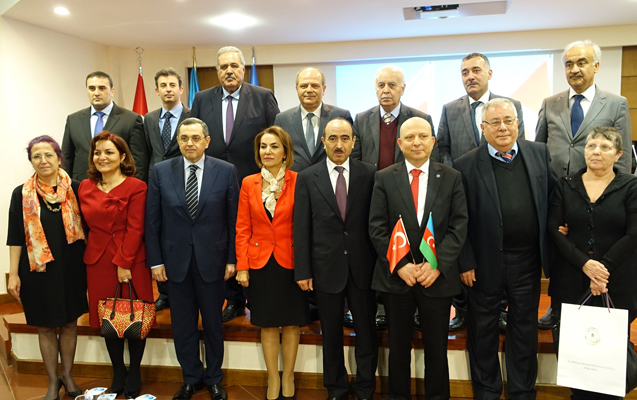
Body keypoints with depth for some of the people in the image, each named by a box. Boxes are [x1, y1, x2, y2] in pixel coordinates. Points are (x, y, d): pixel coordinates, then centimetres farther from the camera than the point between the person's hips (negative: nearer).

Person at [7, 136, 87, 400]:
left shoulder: (74, 189, -2)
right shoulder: (22, 194, -3)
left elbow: (85, 226, 3)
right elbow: (15, 237, -1)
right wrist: (13, 274, -5)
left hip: (70, 267, 1)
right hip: (38, 269, -1)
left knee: (70, 322, 12)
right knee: (46, 326, 10)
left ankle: (68, 376, 30)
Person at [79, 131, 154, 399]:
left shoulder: (136, 187, -7)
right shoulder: (85, 187, 8)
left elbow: (135, 229, -11)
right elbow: (87, 225, 11)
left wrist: (123, 263, -15)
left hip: (131, 262, -4)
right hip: (98, 262, 4)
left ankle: (134, 374, 24)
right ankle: (117, 374, 29)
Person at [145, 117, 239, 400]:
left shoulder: (226, 171, -5)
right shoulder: (161, 171, -1)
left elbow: (234, 218, -3)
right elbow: (152, 220, 1)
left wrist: (232, 258, -4)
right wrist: (155, 260, -2)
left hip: (212, 260, -1)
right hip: (175, 260, 1)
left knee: (213, 322, 12)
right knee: (182, 324, 13)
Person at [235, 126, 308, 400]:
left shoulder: (298, 182, -6)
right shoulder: (249, 183, 2)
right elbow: (242, 228, 3)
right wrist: (242, 266, -2)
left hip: (291, 262, -2)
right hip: (260, 261, 2)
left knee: (291, 323, 11)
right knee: (267, 325, 12)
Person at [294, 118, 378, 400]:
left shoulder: (369, 174, -1)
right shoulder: (307, 178, -1)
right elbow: (301, 228, -1)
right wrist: (302, 271, -3)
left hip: (362, 267, 0)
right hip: (326, 267, 0)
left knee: (367, 331, 11)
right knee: (331, 334, 14)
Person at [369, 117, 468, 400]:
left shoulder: (451, 177, 3)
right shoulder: (384, 178, 2)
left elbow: (459, 226, -3)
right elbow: (377, 228, -3)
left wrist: (437, 265, -13)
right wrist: (400, 265, -12)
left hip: (438, 276, 0)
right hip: (396, 276, 0)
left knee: (436, 347, 12)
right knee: (398, 346, 13)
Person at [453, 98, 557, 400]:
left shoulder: (539, 153, 3)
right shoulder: (466, 165, -9)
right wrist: (465, 263, -10)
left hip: (527, 261, 3)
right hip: (486, 262, -3)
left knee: (525, 329, 17)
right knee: (483, 330, 13)